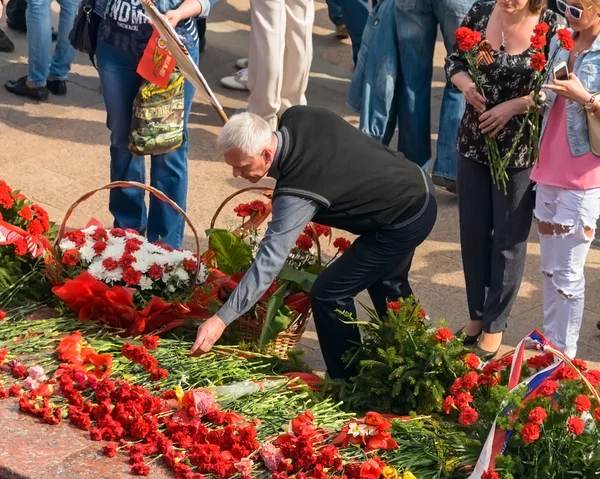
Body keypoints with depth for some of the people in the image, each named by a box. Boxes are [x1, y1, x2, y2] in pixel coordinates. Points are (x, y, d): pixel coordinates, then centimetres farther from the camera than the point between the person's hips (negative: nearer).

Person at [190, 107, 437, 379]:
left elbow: (269, 260, -38)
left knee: (328, 295, -9)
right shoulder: (296, 117, -12)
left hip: (405, 223, -10)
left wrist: (222, 319, -39)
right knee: (386, 284, 30)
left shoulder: (297, 193, -34)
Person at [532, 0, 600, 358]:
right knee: (550, 268, 15)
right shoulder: (560, 42, 7)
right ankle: (550, 344, 25)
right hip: (549, 171, 7)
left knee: (567, 273, 0)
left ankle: (565, 355, 10)